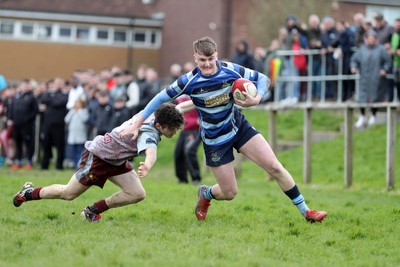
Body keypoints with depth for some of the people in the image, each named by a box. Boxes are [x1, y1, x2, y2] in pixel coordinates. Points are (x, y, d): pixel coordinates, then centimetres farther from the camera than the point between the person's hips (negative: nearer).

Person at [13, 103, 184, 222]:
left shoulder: (155, 116, -11)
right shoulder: (148, 133, -38)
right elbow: (151, 151, -62)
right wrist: (147, 166, -82)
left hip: (116, 160, 9)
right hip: (98, 155, -9)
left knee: (138, 194, -7)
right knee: (68, 194, 6)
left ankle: (93, 211, 8)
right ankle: (29, 193, 32)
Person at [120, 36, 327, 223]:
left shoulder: (231, 70, -15)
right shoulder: (189, 81, -20)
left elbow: (262, 78, -2)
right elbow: (161, 98, -8)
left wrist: (256, 99, -22)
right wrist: (137, 125, -8)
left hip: (239, 127, 2)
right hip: (214, 140, -2)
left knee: (274, 167, -8)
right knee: (229, 193, 1)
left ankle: (305, 211, 4)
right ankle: (205, 194, 38)